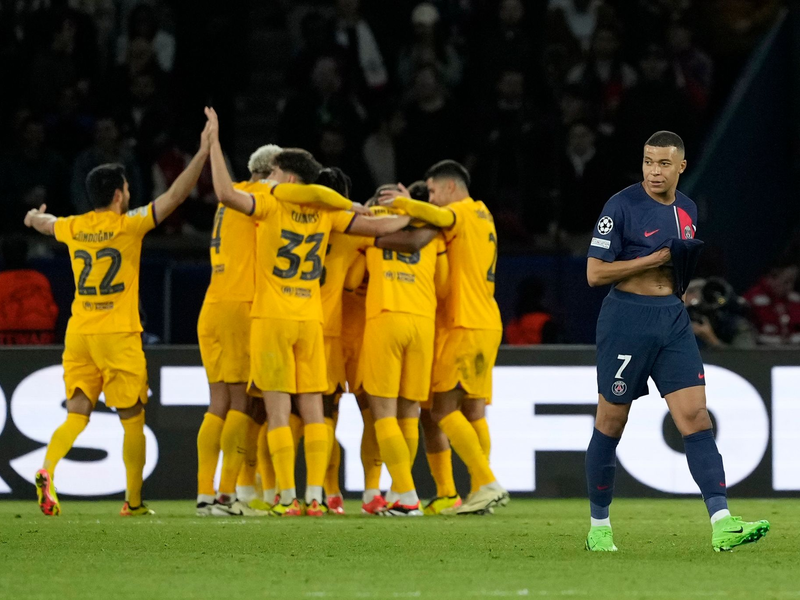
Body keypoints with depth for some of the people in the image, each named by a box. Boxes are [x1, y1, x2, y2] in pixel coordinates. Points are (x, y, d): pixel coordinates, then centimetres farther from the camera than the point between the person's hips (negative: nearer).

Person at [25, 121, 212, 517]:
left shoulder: (73, 228, 7)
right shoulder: (128, 225, -7)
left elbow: (43, 223, 31)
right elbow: (174, 196, -10)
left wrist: (34, 217, 55)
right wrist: (202, 154, -5)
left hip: (78, 334, 4)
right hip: (118, 335, -4)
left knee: (76, 416, 5)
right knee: (132, 421, 6)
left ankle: (47, 471, -22)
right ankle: (133, 502, 9)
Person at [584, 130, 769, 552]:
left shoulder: (687, 209, 11)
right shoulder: (621, 206, -9)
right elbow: (595, 273, -13)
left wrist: (689, 266, 5)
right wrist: (657, 259, -16)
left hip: (673, 319, 5)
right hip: (627, 318, -5)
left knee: (696, 419, -6)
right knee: (610, 426, 3)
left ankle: (722, 524, -14)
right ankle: (598, 527, 16)